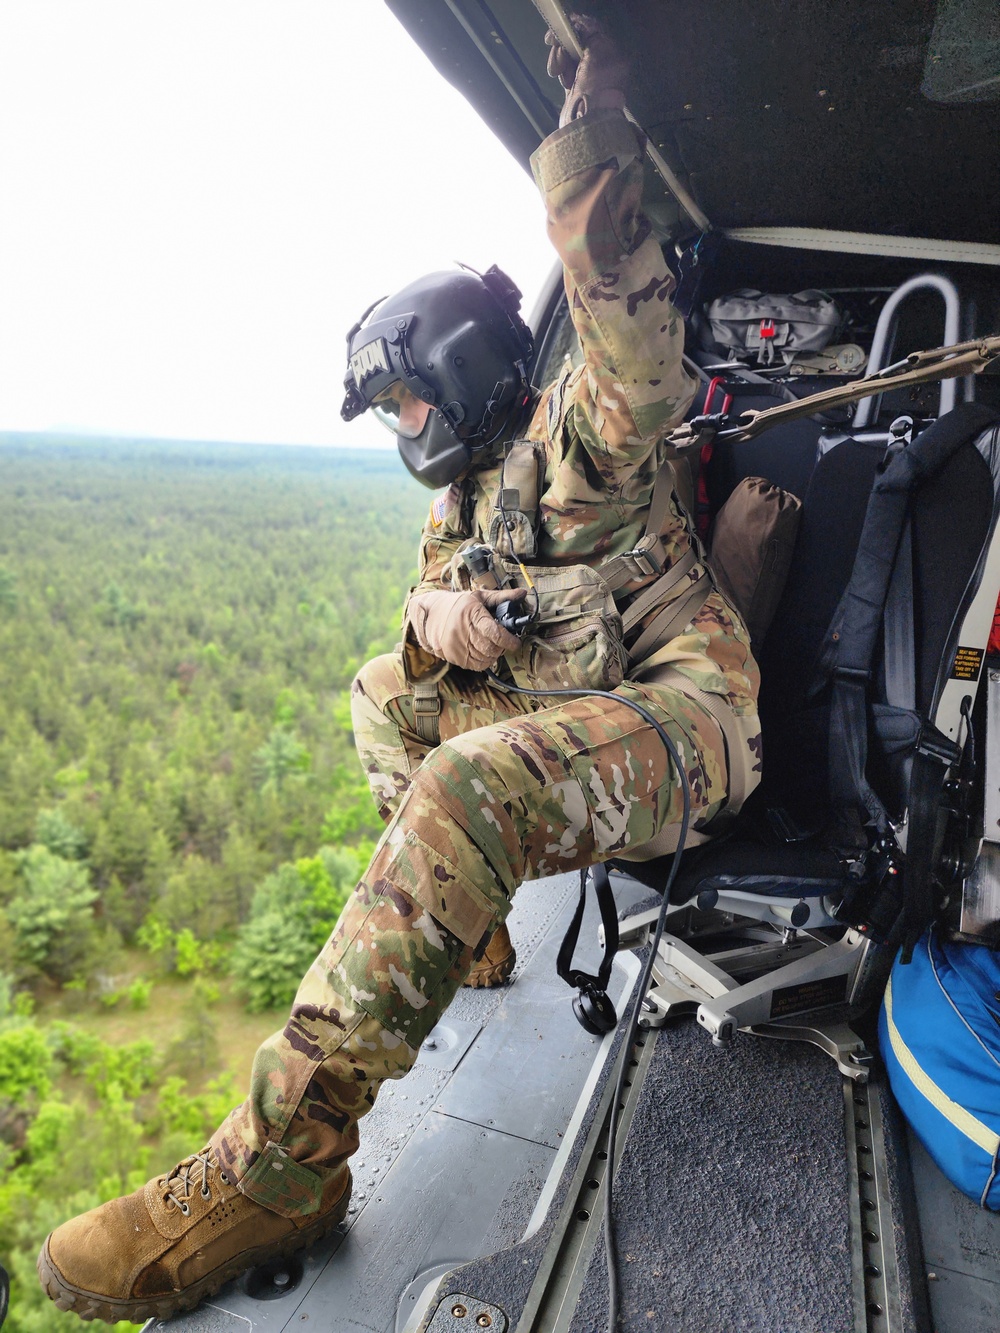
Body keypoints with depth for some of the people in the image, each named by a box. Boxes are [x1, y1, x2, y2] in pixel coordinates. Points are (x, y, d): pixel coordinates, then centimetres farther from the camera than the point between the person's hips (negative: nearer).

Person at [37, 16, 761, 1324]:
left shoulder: (577, 445, -8)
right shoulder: (466, 495, 17)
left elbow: (645, 372, -29)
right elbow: (433, 603, 14)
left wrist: (588, 139, -34)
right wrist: (436, 621, -9)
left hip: (687, 721, -8)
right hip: (565, 715, 9)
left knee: (469, 787, -34)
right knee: (388, 695, 16)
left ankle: (278, 1168, -27)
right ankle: (457, 933, 17)